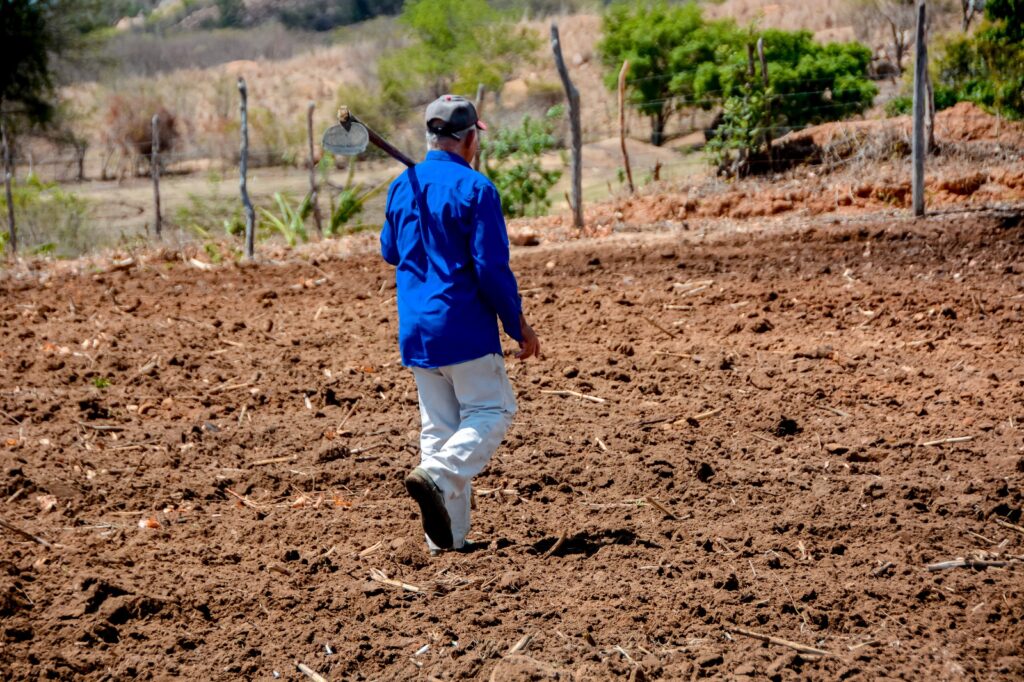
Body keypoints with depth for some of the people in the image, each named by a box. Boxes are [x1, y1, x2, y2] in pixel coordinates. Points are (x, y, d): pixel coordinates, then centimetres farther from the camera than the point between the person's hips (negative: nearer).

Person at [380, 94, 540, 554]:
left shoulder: (401, 187, 8)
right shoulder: (474, 188, -12)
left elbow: (390, 253, 21)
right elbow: (492, 268, -15)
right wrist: (519, 326, -6)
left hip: (415, 328, 7)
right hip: (464, 326, -7)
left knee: (438, 426, 11)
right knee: (491, 412, 5)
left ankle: (446, 539, 9)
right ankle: (436, 476, -20)